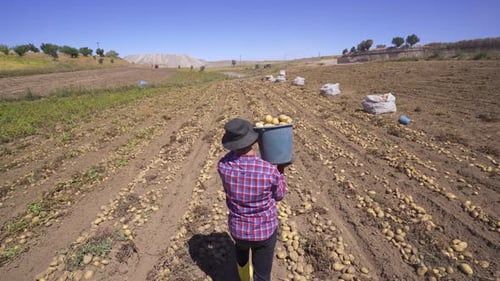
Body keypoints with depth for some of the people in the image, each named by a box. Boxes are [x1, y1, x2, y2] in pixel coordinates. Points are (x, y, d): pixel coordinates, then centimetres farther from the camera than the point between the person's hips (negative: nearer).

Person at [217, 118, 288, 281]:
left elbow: (235, 155, 3)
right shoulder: (270, 171, -28)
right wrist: (281, 171, 5)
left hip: (238, 229, 4)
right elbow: (279, 195, -6)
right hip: (265, 231, -3)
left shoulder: (223, 167, -23)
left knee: (241, 248, 38)